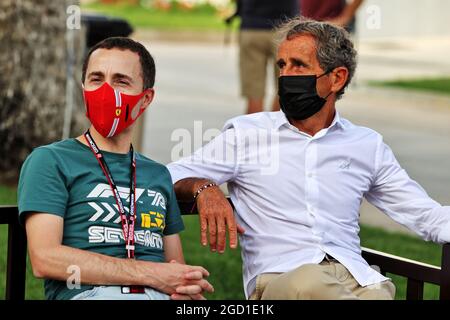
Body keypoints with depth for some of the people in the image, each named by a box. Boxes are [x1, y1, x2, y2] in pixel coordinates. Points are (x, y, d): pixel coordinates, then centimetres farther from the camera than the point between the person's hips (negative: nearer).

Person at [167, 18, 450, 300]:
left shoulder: (367, 145, 18)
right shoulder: (246, 134, 12)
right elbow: (171, 177, 10)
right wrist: (203, 189, -13)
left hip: (355, 277, 1)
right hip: (278, 277, -1)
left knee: (378, 293, -37)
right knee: (310, 283, -39)